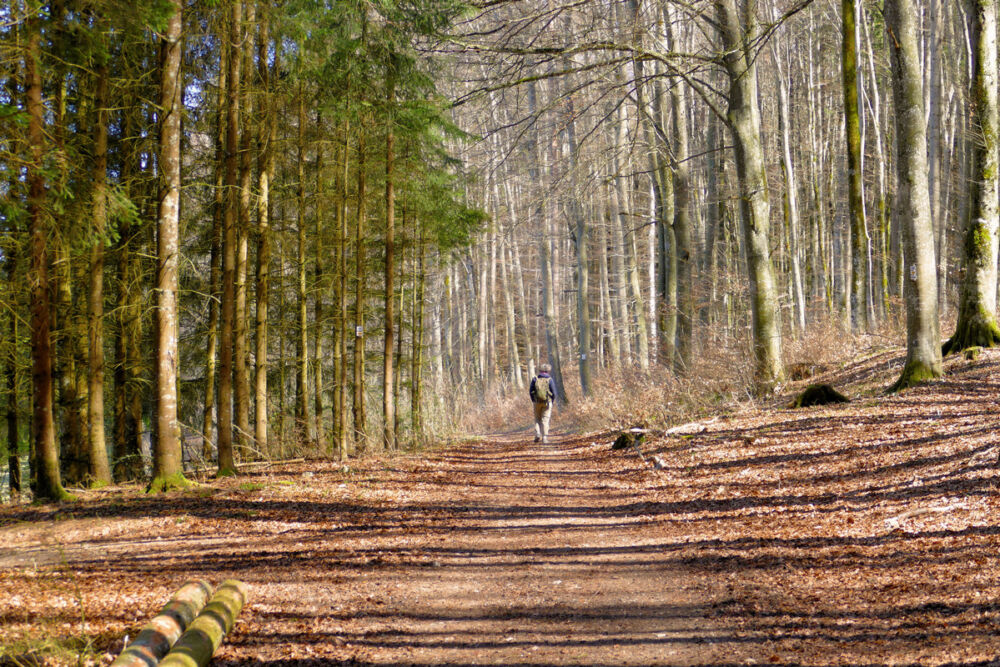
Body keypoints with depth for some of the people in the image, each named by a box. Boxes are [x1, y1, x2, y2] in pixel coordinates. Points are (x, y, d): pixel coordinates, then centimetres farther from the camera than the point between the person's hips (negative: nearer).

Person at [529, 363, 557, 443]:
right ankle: (544, 438, -2)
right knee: (545, 420, 2)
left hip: (537, 402, 2)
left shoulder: (535, 379, 0)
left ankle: (537, 434, 0)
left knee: (537, 419, 16)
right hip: (547, 402, -2)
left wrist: (533, 401, 12)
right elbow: (554, 393, -6)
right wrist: (552, 401, 9)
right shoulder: (550, 380, -6)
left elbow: (531, 391, 1)